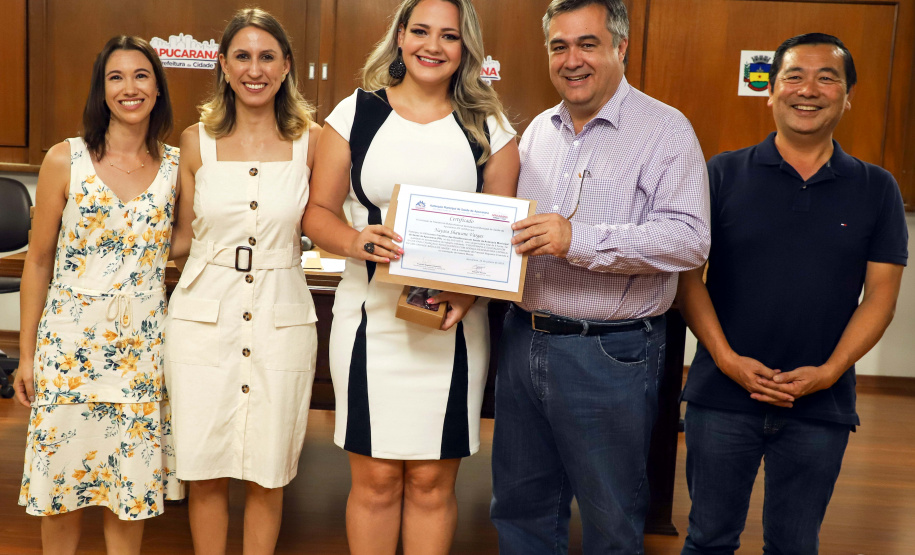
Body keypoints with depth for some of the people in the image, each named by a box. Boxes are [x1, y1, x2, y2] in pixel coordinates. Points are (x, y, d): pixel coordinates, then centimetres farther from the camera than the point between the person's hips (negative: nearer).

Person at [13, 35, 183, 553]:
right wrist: (27, 352, 2)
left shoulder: (177, 165, 1)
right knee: (62, 477, 9)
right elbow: (38, 262, 1)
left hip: (144, 344, 1)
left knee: (132, 481, 9)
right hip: (71, 341, -1)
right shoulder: (66, 160, -4)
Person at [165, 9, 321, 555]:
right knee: (206, 469, 7)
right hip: (205, 311, 1)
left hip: (280, 317, 0)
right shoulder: (197, 141, 4)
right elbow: (184, 237, 11)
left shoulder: (311, 141, 2)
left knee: (267, 472, 8)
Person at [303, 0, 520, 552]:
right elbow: (318, 212, 6)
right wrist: (353, 241, -16)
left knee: (432, 482, 8)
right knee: (375, 479, 7)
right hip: (371, 316, 0)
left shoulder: (490, 127, 6)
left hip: (454, 323, 0)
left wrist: (472, 287, -13)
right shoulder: (356, 114, 5)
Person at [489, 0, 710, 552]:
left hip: (609, 355, -6)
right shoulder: (538, 131, 13)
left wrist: (580, 240, -27)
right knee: (521, 505, 19)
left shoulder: (665, 129, -8)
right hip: (524, 337, 6)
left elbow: (689, 238, -20)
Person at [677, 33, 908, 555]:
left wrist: (829, 371, -11)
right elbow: (689, 275, -1)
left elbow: (881, 293, 2)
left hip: (821, 406, 1)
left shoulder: (877, 190, 4)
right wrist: (726, 358, -12)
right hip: (723, 394, -1)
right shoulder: (723, 174, -1)